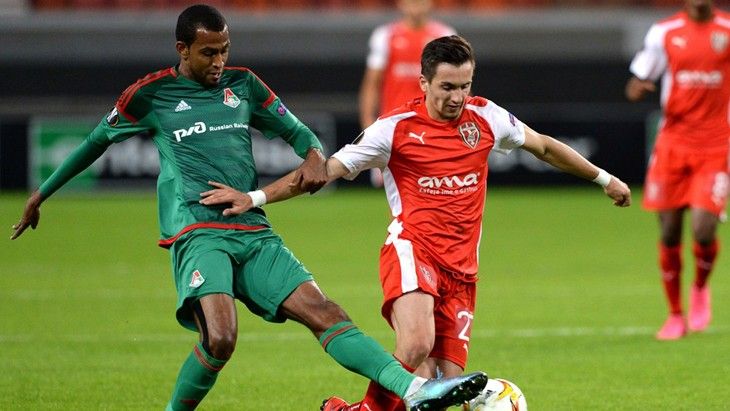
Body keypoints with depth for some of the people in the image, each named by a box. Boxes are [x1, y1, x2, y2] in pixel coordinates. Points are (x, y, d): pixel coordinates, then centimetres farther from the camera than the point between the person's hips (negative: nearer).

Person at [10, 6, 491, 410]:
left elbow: (296, 130, 20)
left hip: (254, 233, 4)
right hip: (197, 235, -4)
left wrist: (314, 155, -5)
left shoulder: (243, 84, 15)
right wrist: (41, 194, 24)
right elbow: (96, 142, 17)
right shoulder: (151, 94, 5)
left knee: (323, 312, -11)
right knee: (220, 338, -28)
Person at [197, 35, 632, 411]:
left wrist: (604, 178, 29)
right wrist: (254, 198, -9)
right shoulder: (396, 128, -5)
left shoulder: (486, 117, 6)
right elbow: (325, 170, -2)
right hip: (412, 249, -4)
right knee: (417, 346, -32)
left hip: (461, 266, 4)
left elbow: (543, 145, 24)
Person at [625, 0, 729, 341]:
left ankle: (700, 288, 17)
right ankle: (675, 314, 19)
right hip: (674, 143, 1)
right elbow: (635, 87, 7)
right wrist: (638, 89, -16)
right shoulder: (664, 32, 3)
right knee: (669, 233, 1)